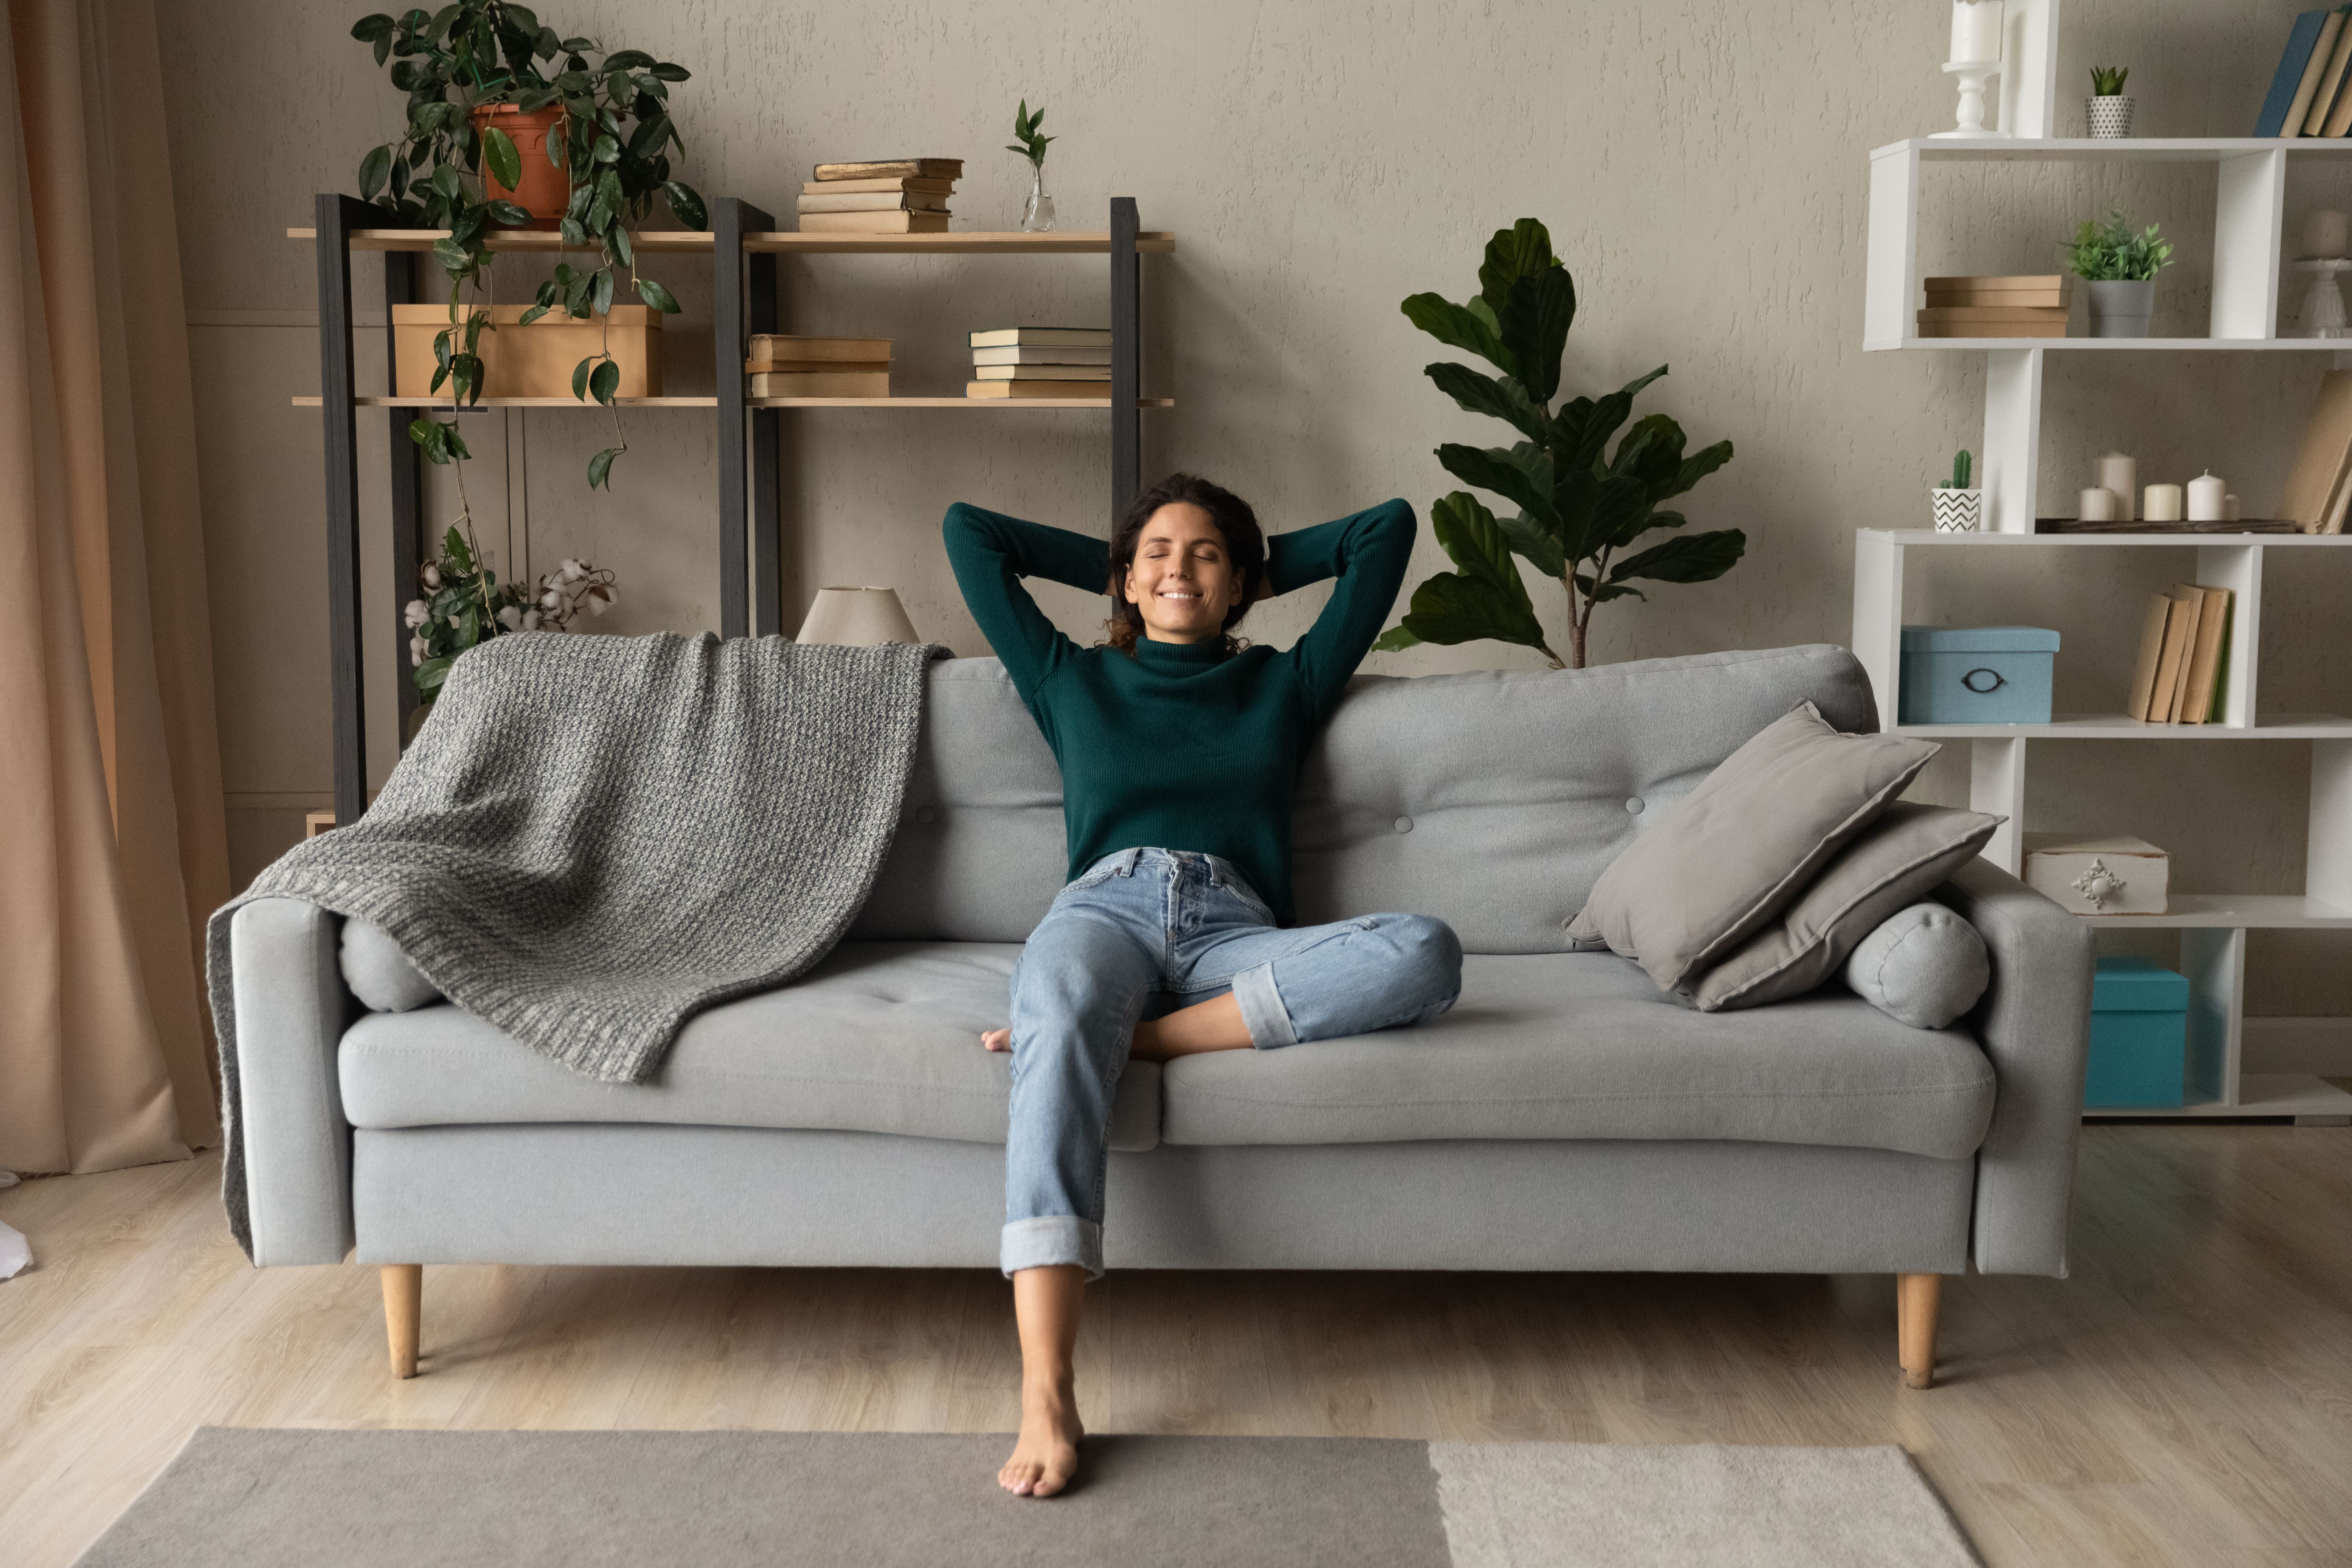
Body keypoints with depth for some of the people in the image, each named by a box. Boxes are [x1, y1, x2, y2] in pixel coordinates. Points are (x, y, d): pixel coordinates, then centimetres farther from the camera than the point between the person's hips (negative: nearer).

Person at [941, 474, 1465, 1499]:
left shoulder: (1284, 684, 29)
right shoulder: (1073, 680, 30)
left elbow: (1388, 527, 33)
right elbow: (969, 529, 34)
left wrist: (1265, 570, 38)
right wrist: (1106, 566, 39)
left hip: (1233, 927, 1)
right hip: (1103, 908, -1)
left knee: (1426, 952, -32)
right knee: (1061, 1018, -41)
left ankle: (1131, 1036, -33)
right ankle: (1045, 1396, -53)